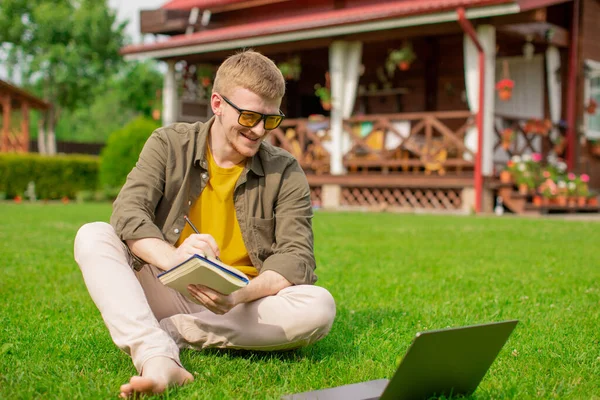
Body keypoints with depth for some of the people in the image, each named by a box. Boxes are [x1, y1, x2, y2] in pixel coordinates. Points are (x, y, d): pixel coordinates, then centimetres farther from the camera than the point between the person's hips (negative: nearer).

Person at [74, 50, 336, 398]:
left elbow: (297, 258, -11)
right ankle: (157, 358, -42)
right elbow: (128, 211, -15)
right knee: (93, 237, -20)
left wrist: (240, 295, -32)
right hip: (170, 295, 1)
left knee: (319, 307, -28)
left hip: (243, 305, 0)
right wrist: (171, 257, -38)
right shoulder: (169, 145, -1)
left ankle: (169, 333, -24)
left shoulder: (285, 173, -2)